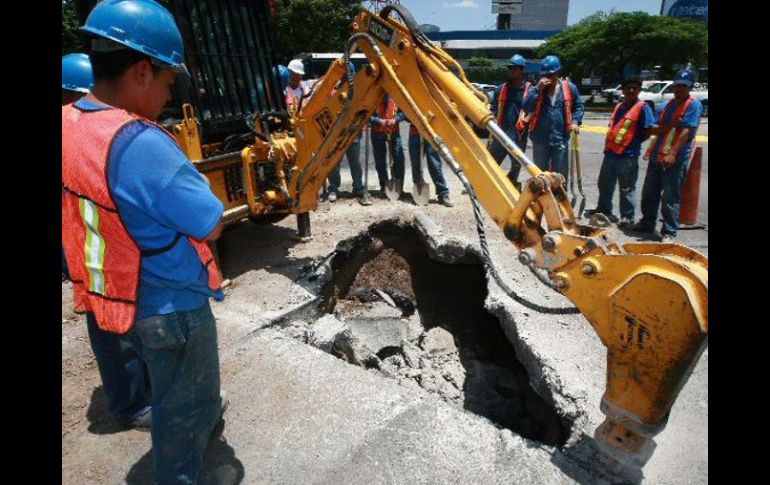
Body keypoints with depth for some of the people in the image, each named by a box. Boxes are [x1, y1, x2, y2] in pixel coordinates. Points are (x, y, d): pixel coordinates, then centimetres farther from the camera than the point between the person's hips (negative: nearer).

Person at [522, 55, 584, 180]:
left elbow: (579, 106, 11)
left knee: (561, 173, 9)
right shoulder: (536, 88, -1)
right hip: (540, 138, 0)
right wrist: (538, 89, -20)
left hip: (560, 138, 0)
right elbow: (526, 108, -14)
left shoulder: (569, 87, 1)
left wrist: (575, 121, -4)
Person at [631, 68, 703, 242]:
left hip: (676, 159, -6)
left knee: (670, 198, -3)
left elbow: (686, 131, -14)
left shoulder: (693, 105, -5)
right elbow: (654, 129, 10)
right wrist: (670, 125, -10)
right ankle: (647, 223, 30)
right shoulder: (666, 104, 14)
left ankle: (669, 233, 5)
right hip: (657, 156, 6)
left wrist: (673, 154, -23)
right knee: (649, 193, 14)